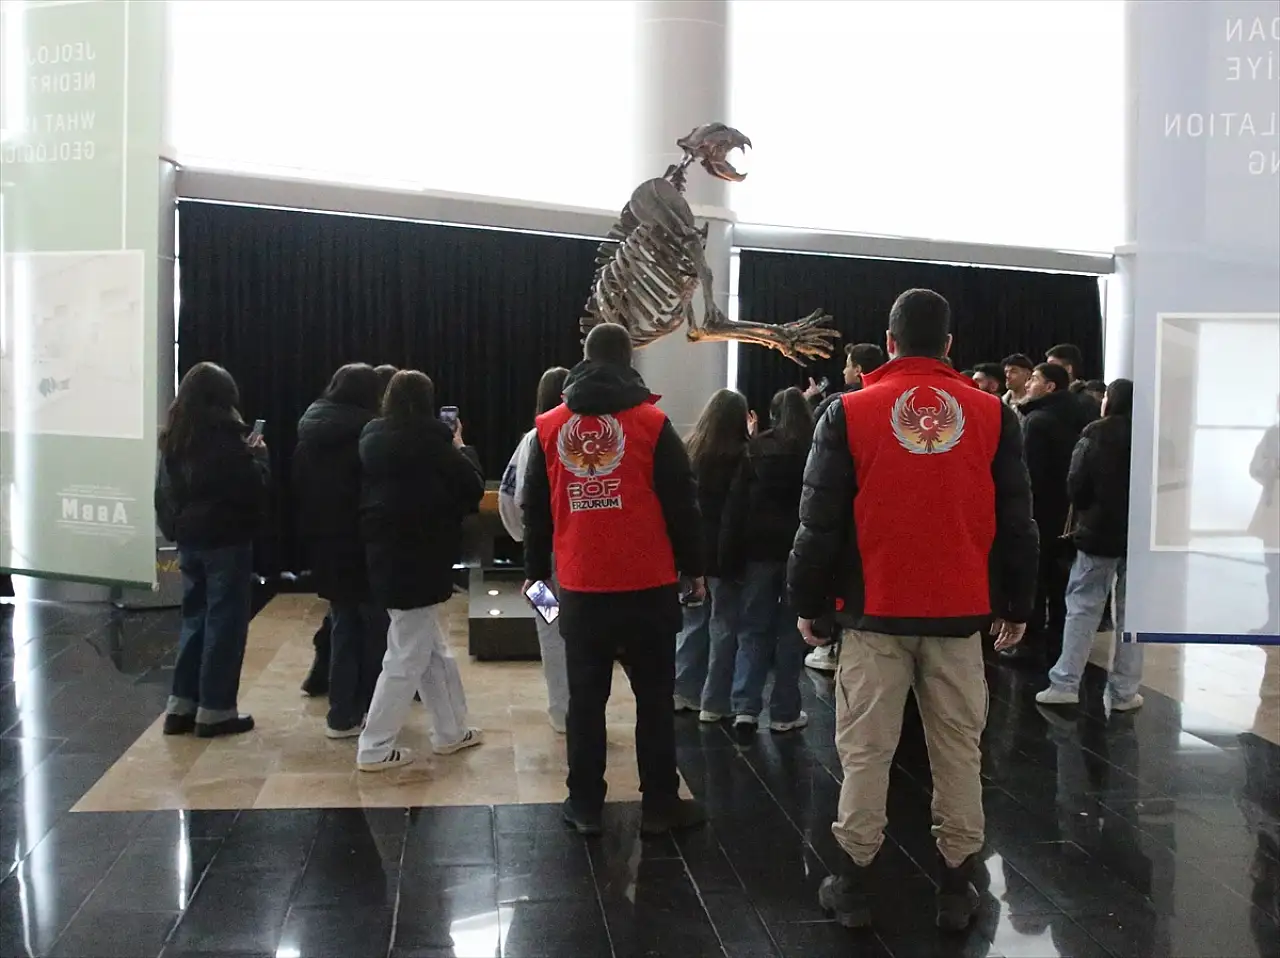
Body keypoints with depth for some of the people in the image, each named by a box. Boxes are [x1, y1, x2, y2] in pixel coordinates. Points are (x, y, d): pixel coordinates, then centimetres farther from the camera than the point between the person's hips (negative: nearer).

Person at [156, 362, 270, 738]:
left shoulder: (174, 436, 8)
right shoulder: (226, 436, -16)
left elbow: (166, 490, 14)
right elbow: (254, 487, -15)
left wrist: (175, 529, 18)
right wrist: (258, 453, 0)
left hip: (189, 538, 7)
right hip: (226, 540, -7)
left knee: (195, 618, 15)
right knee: (225, 622, 2)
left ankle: (181, 704, 17)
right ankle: (214, 709, 6)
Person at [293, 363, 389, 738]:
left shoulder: (308, 433, 7)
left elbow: (299, 492, 9)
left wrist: (311, 537, 13)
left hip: (327, 548, 6)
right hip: (365, 547, -6)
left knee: (343, 629, 14)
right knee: (377, 629, 7)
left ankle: (343, 714, 14)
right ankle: (373, 710, 14)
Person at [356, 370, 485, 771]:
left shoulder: (372, 438, 6)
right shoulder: (429, 437, -14)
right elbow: (472, 487, -8)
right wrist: (460, 448, 10)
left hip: (386, 554, 8)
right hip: (418, 558, -8)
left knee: (436, 648, 19)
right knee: (408, 656, 3)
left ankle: (450, 731, 29)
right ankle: (374, 749, 8)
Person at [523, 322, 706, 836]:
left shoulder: (550, 427, 5)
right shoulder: (651, 423, -4)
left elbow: (536, 508, 9)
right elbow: (681, 503, -4)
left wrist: (536, 571, 19)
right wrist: (693, 568, 6)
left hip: (580, 587, 2)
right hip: (648, 585, -2)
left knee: (586, 698, 9)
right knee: (654, 696, 7)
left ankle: (585, 805, 16)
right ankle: (659, 805, 13)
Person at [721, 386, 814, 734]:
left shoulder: (756, 450, 2)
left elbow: (737, 504, -1)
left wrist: (731, 557, 1)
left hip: (760, 548, 1)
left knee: (753, 628, 8)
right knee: (791, 630, 6)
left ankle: (745, 707, 1)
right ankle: (784, 712, 9)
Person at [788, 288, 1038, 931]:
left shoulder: (849, 414, -5)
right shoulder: (993, 416, 2)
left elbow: (820, 520, -4)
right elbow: (1017, 522, 6)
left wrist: (807, 602, 6)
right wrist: (1017, 605, 16)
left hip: (875, 613, -2)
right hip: (960, 614, 2)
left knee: (865, 751, 7)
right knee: (958, 750, 11)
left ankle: (855, 886, 15)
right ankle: (956, 889, 19)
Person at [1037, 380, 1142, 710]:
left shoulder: (1095, 435, -6)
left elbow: (1076, 486, -9)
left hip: (1098, 532, -2)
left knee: (1082, 608, 4)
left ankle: (1065, 683, 1)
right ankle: (1124, 691, 8)